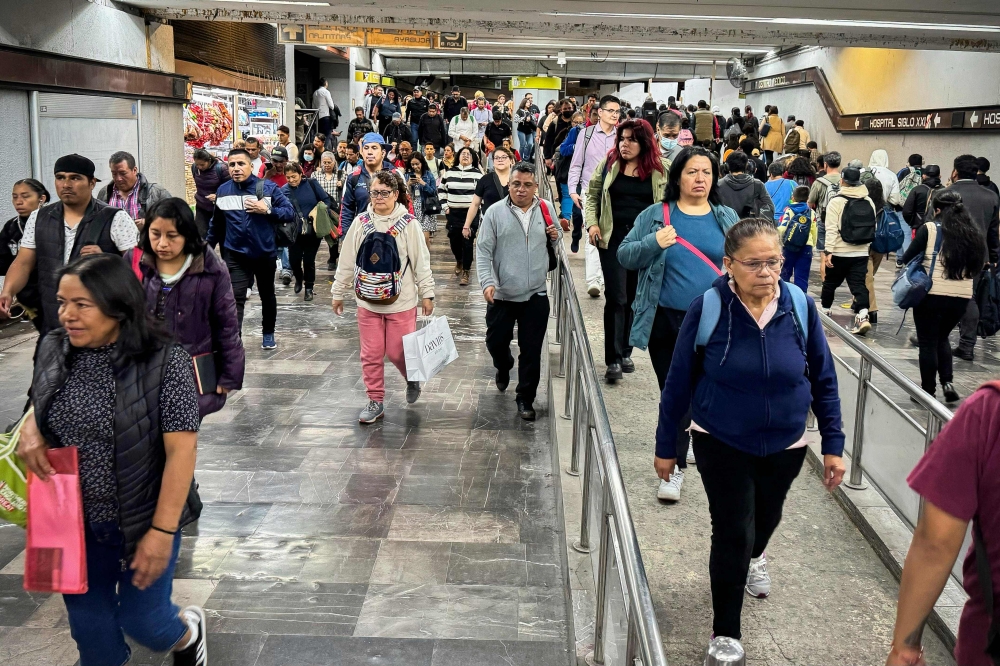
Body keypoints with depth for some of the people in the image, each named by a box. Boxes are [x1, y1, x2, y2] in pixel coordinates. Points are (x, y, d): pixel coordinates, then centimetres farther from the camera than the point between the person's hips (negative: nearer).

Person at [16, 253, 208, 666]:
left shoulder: (164, 363, -21)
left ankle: (187, 632, 45)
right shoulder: (53, 350, -6)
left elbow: (181, 451, -20)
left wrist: (162, 531, -20)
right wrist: (29, 429, -8)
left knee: (141, 619, 11)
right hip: (75, 519, 5)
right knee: (87, 622, 17)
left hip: (144, 520, -4)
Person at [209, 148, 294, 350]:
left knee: (267, 296, 18)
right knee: (235, 298, -12)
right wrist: (208, 246, 17)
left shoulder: (268, 187, -9)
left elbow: (290, 212, -9)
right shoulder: (223, 190, 0)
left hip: (265, 253, 0)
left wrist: (267, 210, -23)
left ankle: (268, 333, 37)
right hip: (235, 254, 0)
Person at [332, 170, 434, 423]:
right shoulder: (361, 222, 0)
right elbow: (347, 260, 6)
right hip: (368, 301, 3)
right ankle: (375, 402, 21)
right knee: (371, 354, 6)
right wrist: (339, 292, 10)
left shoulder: (408, 224, -7)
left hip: (401, 301, -2)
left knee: (397, 351, 1)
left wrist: (427, 294, -2)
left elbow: (421, 261, -2)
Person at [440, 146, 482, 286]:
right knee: (454, 240, 8)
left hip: (471, 213, -3)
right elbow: (442, 190, 14)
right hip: (453, 213, 3)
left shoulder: (478, 174, 0)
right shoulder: (449, 172, 7)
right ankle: (459, 261, 40)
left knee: (468, 242, -5)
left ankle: (466, 272, 3)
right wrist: (445, 207, 7)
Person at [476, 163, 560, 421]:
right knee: (496, 343, 14)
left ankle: (525, 399, 19)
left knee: (531, 351, 4)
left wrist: (555, 238, -7)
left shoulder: (547, 209, 3)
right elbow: (483, 252, -7)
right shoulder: (495, 212, -5)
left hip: (535, 295, 1)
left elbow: (555, 247, 17)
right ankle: (503, 367, 48)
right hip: (501, 293, -1)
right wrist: (487, 282, -19)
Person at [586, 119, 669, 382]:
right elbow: (592, 195, 11)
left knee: (635, 299, 10)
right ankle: (613, 359, -1)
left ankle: (625, 352, 24)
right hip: (613, 239, -1)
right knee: (616, 298, -4)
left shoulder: (660, 169, 1)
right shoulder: (609, 163, 4)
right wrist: (592, 223, -3)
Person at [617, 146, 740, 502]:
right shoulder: (654, 215, 1)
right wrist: (653, 243, -19)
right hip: (667, 323, -1)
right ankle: (674, 467, 21)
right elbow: (624, 256, 0)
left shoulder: (727, 218, 6)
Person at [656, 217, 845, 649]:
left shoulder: (800, 306, -14)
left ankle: (754, 557, 62)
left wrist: (833, 444, -2)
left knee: (766, 517, 25)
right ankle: (725, 634, 17)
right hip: (721, 444, -3)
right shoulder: (707, 308, -19)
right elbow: (679, 382, -9)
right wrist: (666, 446, -4)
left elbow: (824, 380, -3)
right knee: (732, 535, -4)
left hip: (784, 446, 3)